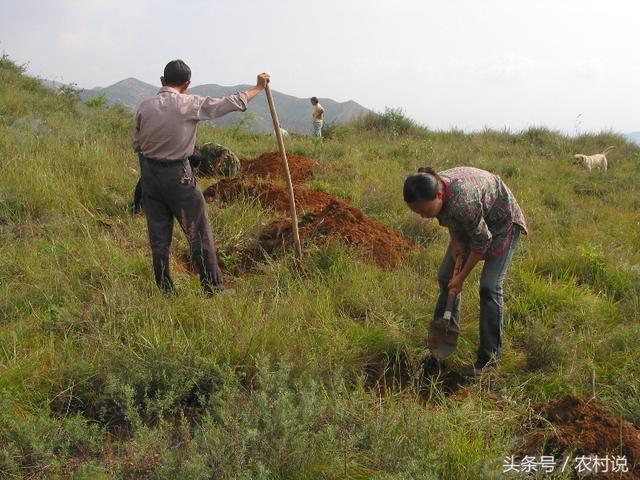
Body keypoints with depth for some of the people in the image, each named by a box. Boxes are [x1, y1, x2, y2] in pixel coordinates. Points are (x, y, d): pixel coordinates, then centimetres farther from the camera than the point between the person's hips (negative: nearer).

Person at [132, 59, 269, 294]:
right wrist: (257, 88, 7)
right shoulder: (189, 104, -11)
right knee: (199, 234, 5)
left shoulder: (144, 107, 0)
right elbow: (230, 103, -5)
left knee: (158, 238, 12)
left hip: (150, 175, 4)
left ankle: (165, 290, 19)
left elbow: (136, 144, 8)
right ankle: (213, 288, 11)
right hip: (178, 176, -4)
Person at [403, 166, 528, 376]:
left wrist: (462, 277, -19)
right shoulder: (433, 189, -22)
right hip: (469, 222, 8)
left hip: (502, 221, -7)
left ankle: (489, 356, -2)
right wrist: (455, 241, -6)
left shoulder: (463, 202, -43)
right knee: (446, 277, 5)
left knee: (489, 287, -13)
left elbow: (482, 241, -27)